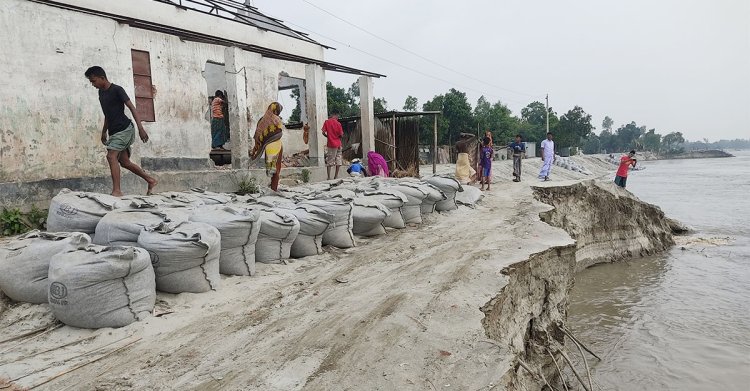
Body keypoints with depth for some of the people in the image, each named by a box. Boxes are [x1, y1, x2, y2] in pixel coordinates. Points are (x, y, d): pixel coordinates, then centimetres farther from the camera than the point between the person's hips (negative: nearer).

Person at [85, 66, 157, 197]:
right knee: (124, 161, 6)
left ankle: (116, 191, -22)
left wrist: (141, 128, -21)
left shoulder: (117, 90, -9)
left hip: (124, 128, -9)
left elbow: (131, 107, -13)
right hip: (114, 131, 9)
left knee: (111, 156, -20)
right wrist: (104, 132, 26)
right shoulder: (101, 92, 15)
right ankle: (151, 180, 17)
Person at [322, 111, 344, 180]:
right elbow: (341, 135, -7)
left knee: (329, 161, 3)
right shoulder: (338, 123, -6)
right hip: (338, 144, -1)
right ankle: (336, 176, 13)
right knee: (338, 161, 11)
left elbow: (323, 132, -6)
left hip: (330, 144, 1)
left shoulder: (326, 122, -2)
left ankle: (329, 177, -1)